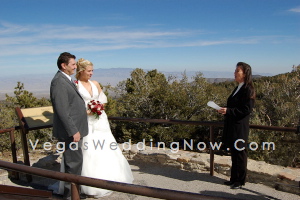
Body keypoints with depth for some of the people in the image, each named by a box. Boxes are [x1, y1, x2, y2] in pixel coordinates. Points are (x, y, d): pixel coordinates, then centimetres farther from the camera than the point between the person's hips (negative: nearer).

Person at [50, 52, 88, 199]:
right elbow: (62, 110, -23)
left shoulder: (66, 80, 14)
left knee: (74, 161, 20)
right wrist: (73, 131, -21)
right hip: (70, 131, -10)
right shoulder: (59, 81, -18)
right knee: (74, 162, -1)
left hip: (74, 129, 10)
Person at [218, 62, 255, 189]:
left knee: (239, 154, 3)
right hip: (232, 126, 9)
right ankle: (234, 178, 29)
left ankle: (240, 181, 18)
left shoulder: (248, 90, -14)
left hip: (240, 128, -9)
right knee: (234, 153, 16)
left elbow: (247, 110, -19)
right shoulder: (238, 88, 14)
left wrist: (228, 111, -22)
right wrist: (225, 110, 6)